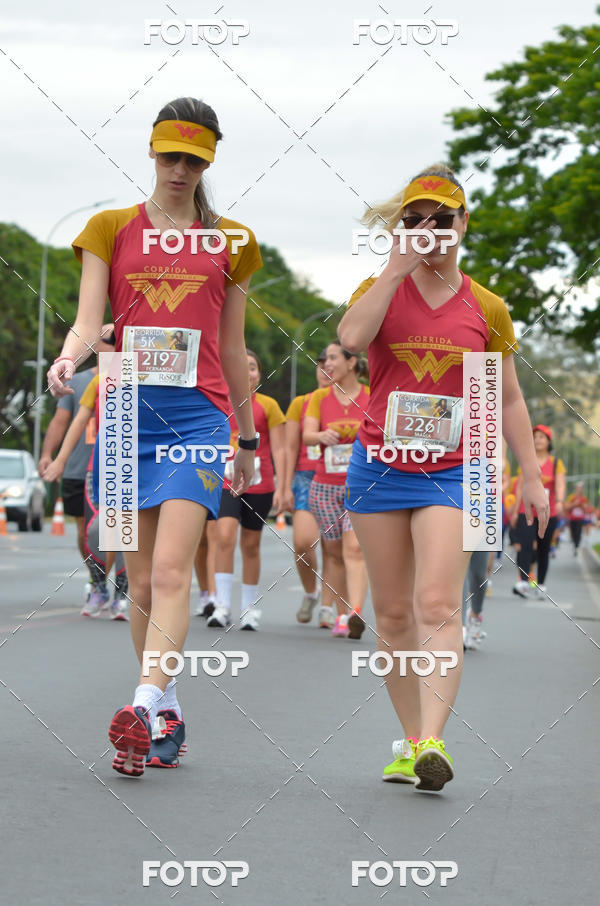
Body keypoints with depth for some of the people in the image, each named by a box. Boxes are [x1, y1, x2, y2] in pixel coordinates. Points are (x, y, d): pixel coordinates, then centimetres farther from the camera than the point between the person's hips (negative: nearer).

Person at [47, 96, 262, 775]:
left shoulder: (228, 242, 13)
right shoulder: (112, 229, 12)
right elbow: (88, 321, 1)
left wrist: (248, 439, 20)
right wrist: (68, 357, -21)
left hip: (198, 414, -1)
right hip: (126, 413, 1)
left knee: (170, 571, -17)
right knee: (141, 580, 4)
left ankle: (143, 708, -27)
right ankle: (167, 716, 14)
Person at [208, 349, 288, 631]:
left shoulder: (268, 405, 2)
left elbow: (279, 450, 2)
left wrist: (281, 489, -4)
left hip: (259, 485, 0)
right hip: (227, 482, 0)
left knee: (250, 545, 7)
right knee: (225, 536, -18)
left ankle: (250, 609, 19)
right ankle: (222, 606, -17)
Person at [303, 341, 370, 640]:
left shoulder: (372, 398, 2)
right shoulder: (319, 397, 7)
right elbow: (307, 435, -5)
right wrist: (322, 435, -25)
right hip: (325, 485, 3)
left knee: (355, 548, -18)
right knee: (334, 553, 7)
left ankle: (355, 613, -31)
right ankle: (341, 615, 16)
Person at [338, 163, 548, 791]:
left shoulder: (486, 308, 6)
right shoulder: (380, 288, 4)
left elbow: (508, 398, 12)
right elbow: (351, 338, -20)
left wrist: (532, 477, 8)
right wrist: (400, 266, -16)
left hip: (452, 473, -1)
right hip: (379, 467, 1)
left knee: (438, 604, -17)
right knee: (392, 613, 5)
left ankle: (432, 742, -24)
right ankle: (411, 740, 14)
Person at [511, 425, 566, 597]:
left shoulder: (556, 464, 6)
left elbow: (560, 485, -8)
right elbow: (520, 487, 10)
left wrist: (559, 502, -28)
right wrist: (515, 511, 5)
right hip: (526, 512, -1)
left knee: (543, 550, 6)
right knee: (525, 545, -18)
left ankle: (540, 585, 16)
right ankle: (522, 582, -30)